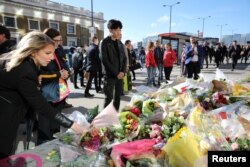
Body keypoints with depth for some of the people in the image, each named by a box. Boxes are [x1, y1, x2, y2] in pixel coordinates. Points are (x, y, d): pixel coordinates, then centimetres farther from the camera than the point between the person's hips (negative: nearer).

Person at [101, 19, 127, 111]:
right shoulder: (105, 42, -6)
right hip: (110, 75, -6)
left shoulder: (120, 43, 13)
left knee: (118, 97, 11)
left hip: (120, 75, 6)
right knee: (109, 97, -4)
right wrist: (116, 73, -15)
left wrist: (123, 72, -4)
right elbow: (105, 60, -12)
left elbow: (124, 58, 12)